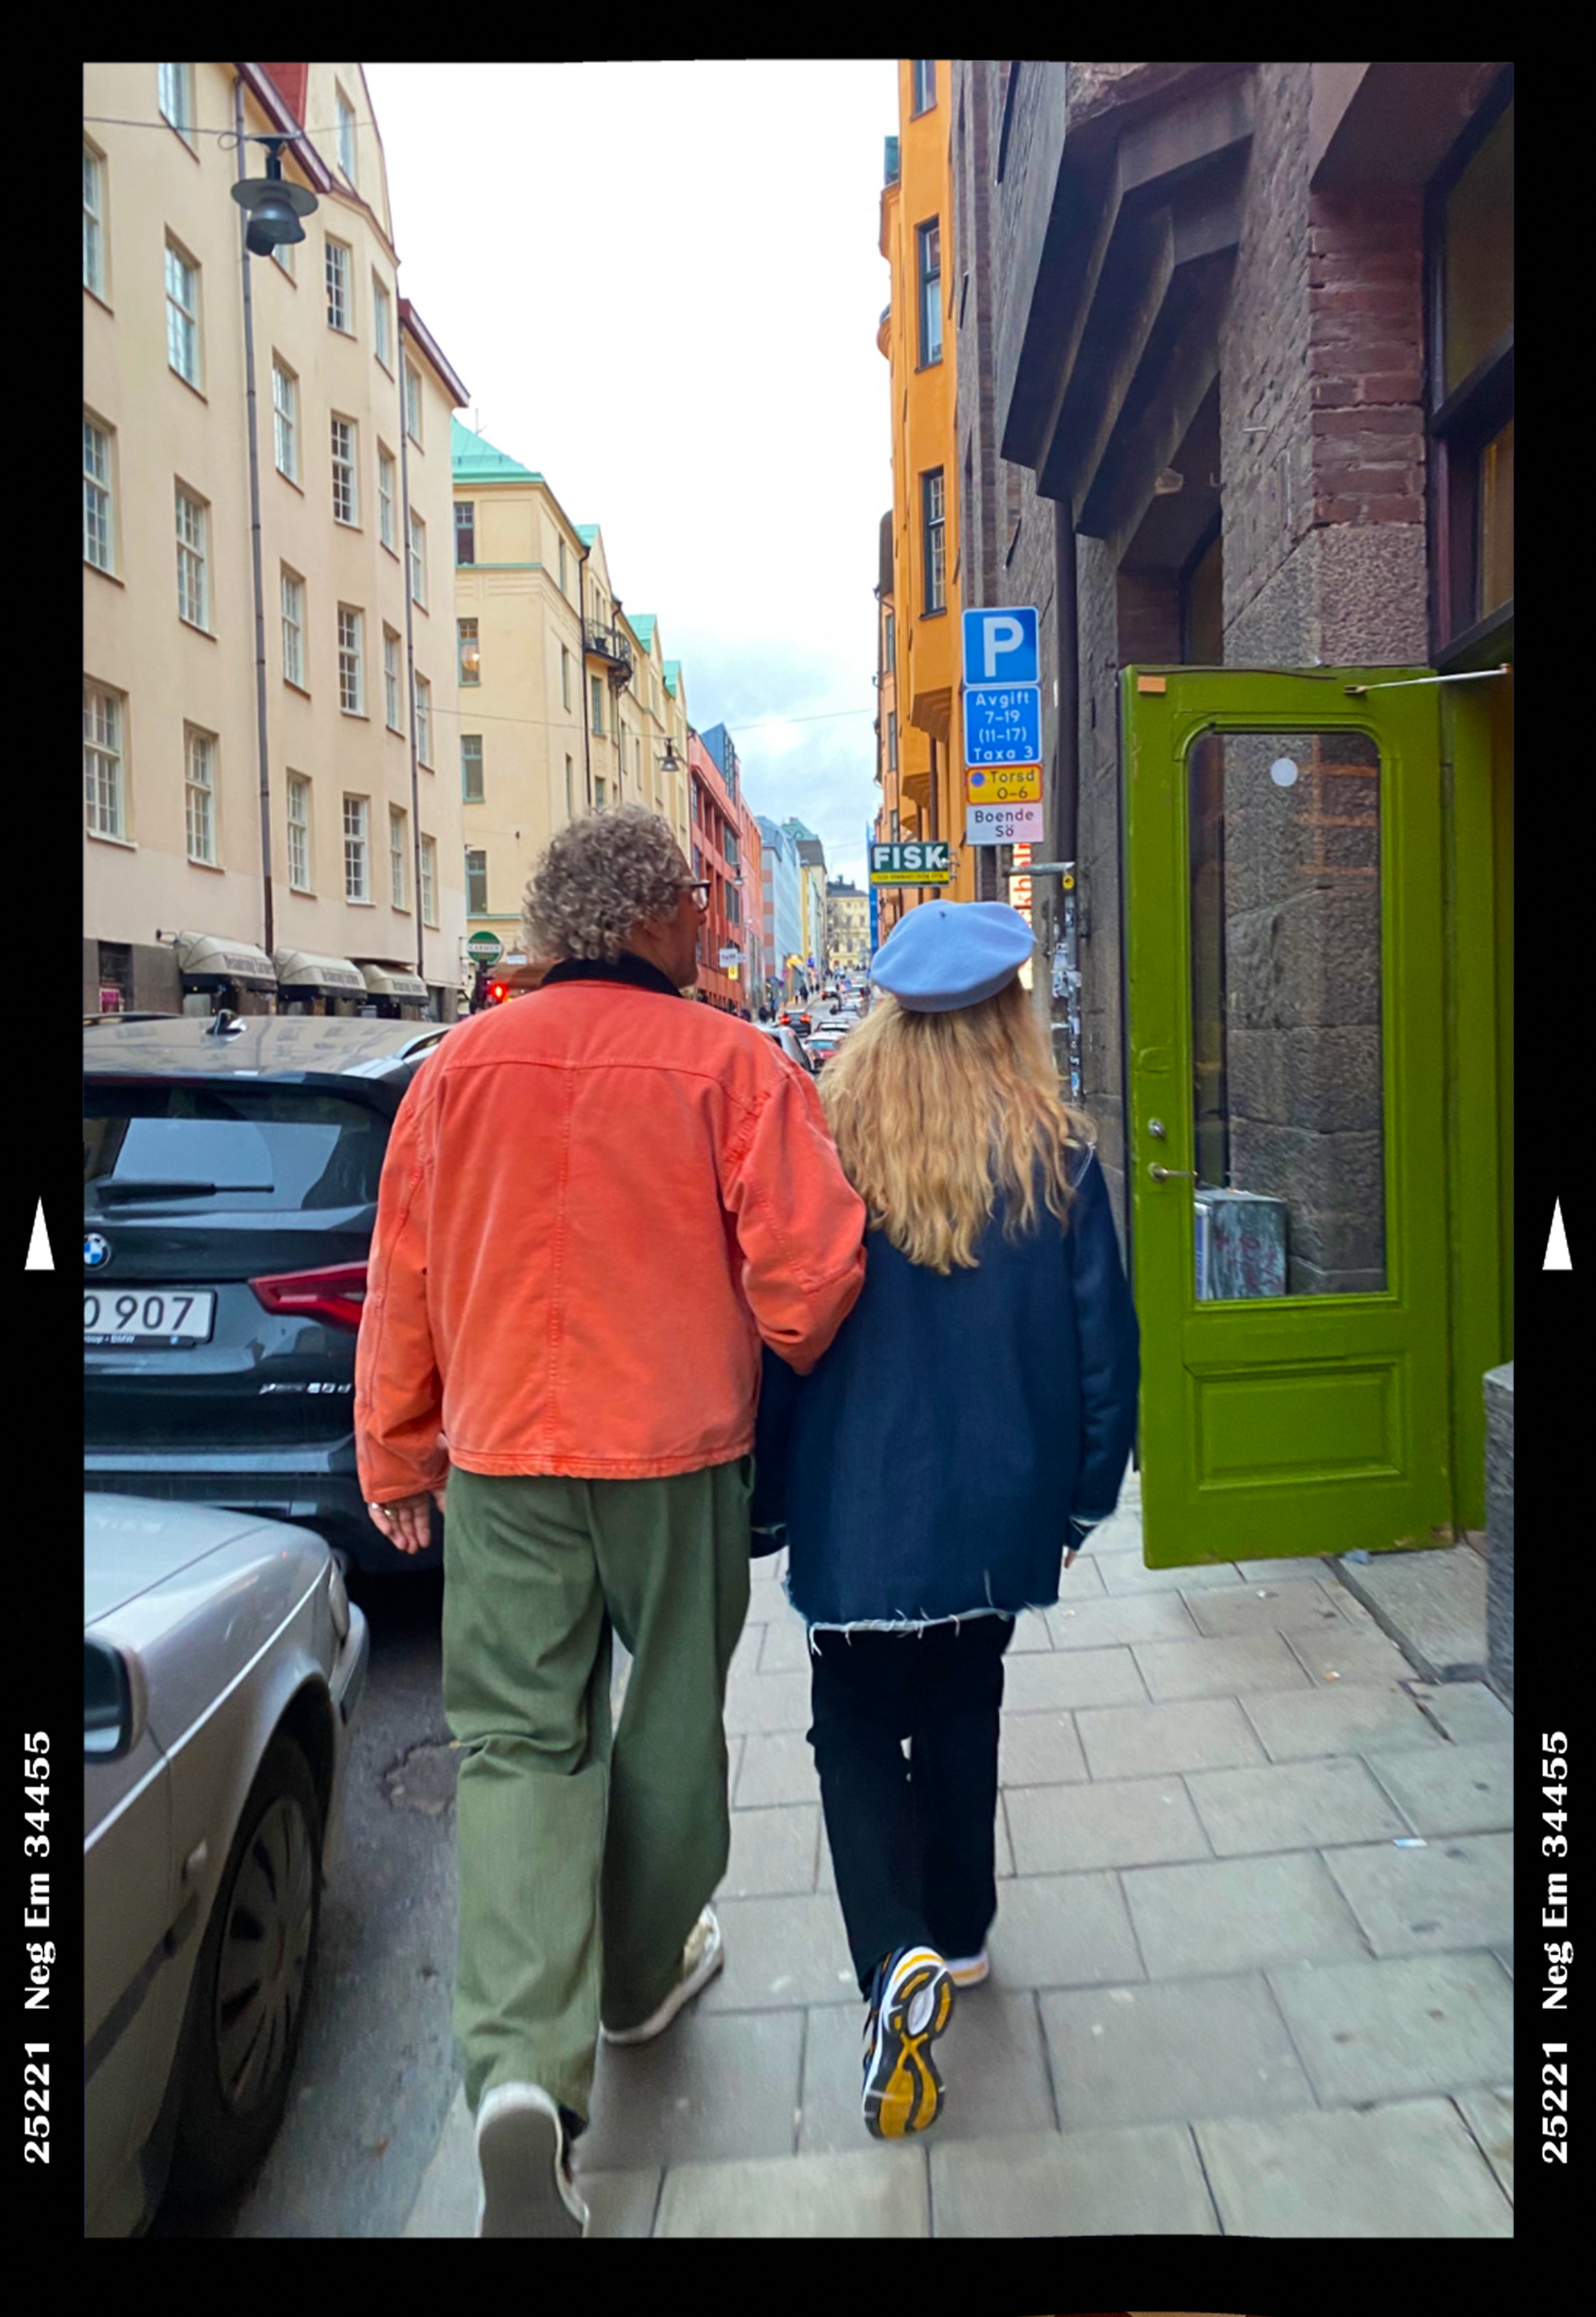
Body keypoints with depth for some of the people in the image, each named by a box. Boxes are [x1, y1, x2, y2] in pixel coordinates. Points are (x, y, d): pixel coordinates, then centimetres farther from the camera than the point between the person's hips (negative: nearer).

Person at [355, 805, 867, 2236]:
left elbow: (403, 1285, 5)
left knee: (517, 1738, 9)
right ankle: (646, 1974, 38)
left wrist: (397, 1457, 16)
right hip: (678, 1454, -2)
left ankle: (523, 2064, -5)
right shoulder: (733, 1067, -10)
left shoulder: (459, 1070, 1)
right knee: (671, 1721, 18)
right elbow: (809, 1271, -14)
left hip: (502, 1459, 2)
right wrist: (789, 1373, 9)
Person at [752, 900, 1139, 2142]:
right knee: (963, 1713, 22)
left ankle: (900, 1959, -6)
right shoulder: (1059, 1158, -5)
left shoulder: (826, 1143, -10)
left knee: (857, 1732, 11)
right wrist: (1085, 1496, 12)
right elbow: (1105, 1338, -1)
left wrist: (761, 1505, 5)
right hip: (1002, 1508, 3)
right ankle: (959, 1934, 37)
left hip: (861, 1510, -2)